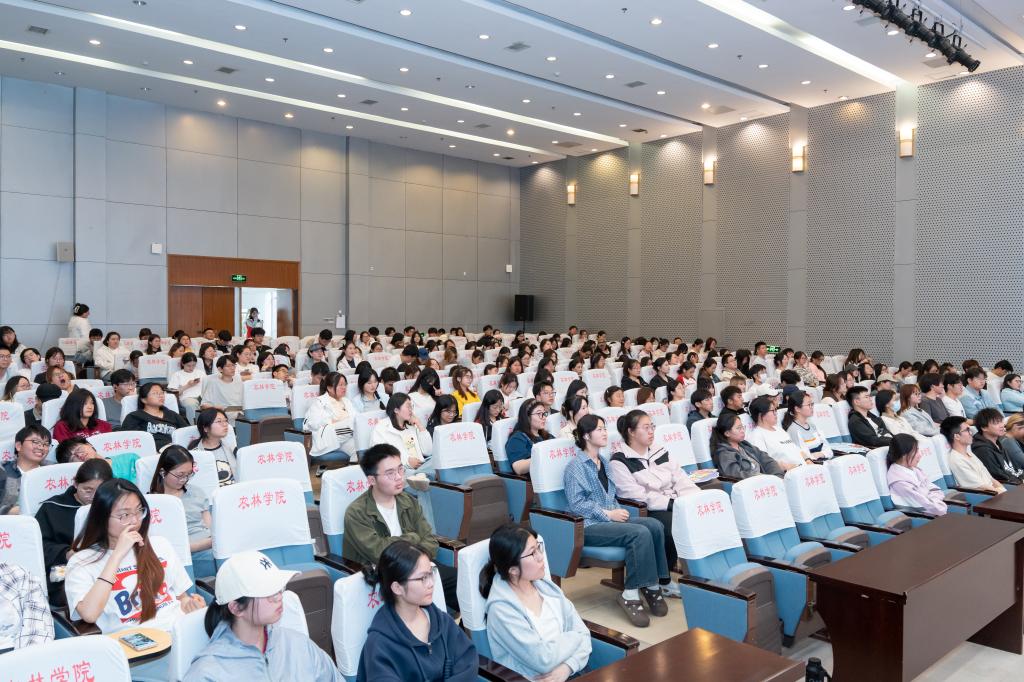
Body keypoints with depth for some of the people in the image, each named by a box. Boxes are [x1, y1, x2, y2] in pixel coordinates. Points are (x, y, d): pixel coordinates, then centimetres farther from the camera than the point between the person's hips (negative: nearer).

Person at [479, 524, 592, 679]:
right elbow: (544, 660, -16)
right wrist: (574, 637, -3)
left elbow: (583, 633, 4)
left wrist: (567, 667, -12)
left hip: (570, 674, 5)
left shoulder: (546, 586, 5)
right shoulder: (501, 609, -14)